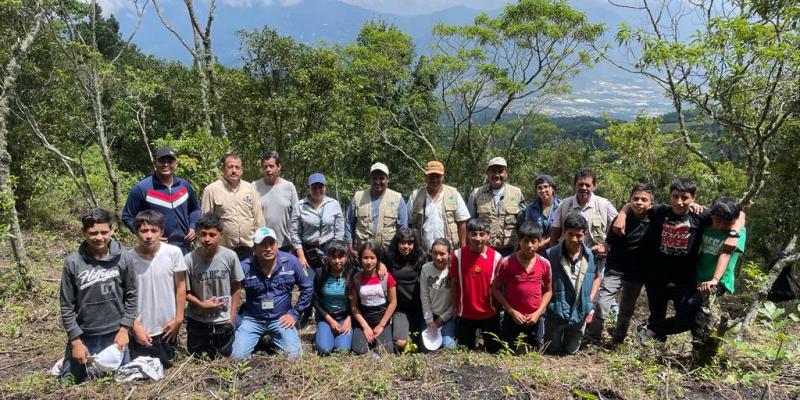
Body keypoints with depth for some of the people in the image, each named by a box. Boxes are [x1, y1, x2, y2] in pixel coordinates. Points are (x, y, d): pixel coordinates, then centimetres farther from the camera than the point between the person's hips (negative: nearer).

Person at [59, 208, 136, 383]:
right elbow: (66, 305, -6)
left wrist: (124, 329, -4)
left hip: (115, 335, 1)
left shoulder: (123, 258, -9)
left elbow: (131, 295, 0)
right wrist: (75, 340, -6)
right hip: (83, 336, -1)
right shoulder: (73, 262, -12)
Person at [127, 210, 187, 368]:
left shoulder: (174, 252, -12)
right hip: (140, 331, 0)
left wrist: (178, 319, -1)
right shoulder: (128, 257, -12)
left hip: (167, 328, 1)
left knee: (166, 368, 19)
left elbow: (180, 286, -2)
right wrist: (135, 326, -5)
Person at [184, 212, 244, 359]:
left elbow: (236, 288, -2)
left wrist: (232, 318, -1)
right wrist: (202, 304, -19)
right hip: (196, 321, 0)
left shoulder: (230, 256, -13)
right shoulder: (188, 260, -15)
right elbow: (185, 292, -4)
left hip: (223, 322, 0)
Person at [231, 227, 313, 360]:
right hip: (253, 319, 0)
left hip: (281, 318, 0)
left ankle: (274, 338, 20)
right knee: (237, 356, -12)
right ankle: (258, 338, 20)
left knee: (294, 355, -12)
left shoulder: (291, 262, -11)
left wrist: (294, 314, -1)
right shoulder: (245, 267, -13)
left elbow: (307, 288, 0)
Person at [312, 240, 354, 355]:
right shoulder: (320, 275, -9)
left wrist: (349, 320, -12)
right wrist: (330, 320, -9)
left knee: (343, 350, -19)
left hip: (346, 317, -1)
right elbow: (316, 301, -2)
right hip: (326, 317, 1)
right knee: (324, 350, -19)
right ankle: (319, 335, 15)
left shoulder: (351, 275, -12)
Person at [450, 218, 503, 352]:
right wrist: (456, 308, 0)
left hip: (489, 314, 0)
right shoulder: (458, 255, -11)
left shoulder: (496, 257, -11)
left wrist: (497, 307, 0)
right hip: (465, 314, 0)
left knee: (494, 350, 15)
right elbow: (454, 283, -3)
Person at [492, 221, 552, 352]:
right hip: (512, 316, -1)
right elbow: (495, 288, -6)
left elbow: (548, 291, 4)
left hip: (535, 318, 2)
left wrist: (538, 312, -8)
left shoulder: (545, 264, -7)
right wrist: (512, 311, -11)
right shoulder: (507, 262, -13)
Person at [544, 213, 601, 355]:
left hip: (580, 315, 2)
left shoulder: (592, 256, -7)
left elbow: (597, 276, 12)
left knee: (570, 352, 18)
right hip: (556, 313, -2)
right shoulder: (551, 254, -16)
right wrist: (547, 305, -10)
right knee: (551, 351, 13)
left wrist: (590, 302, 4)